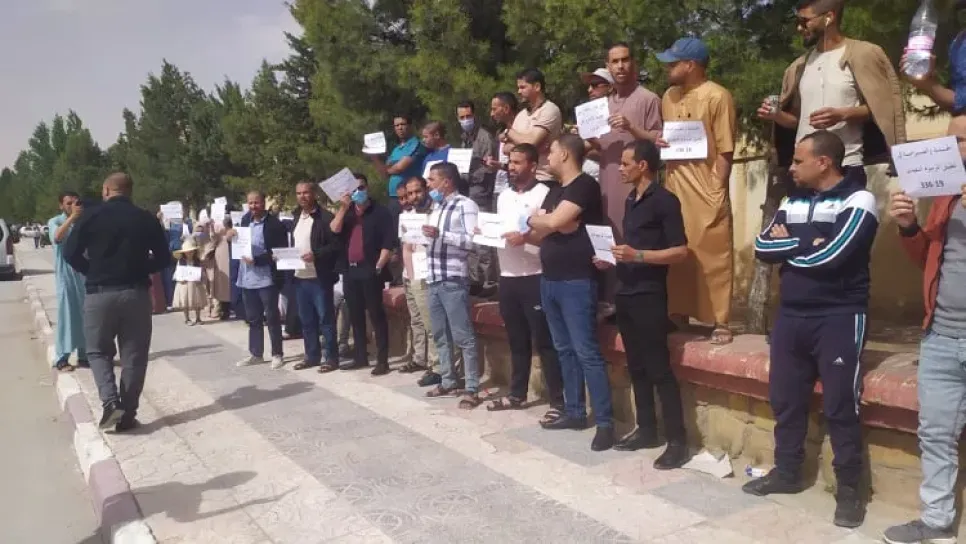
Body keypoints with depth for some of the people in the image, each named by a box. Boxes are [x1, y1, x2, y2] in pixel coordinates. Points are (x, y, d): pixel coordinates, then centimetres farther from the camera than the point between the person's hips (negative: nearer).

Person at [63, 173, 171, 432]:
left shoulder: (92, 216, -2)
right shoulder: (147, 219, 2)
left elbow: (70, 253, -3)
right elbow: (163, 259, 3)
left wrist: (92, 271, 13)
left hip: (99, 292, -1)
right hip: (136, 292, 1)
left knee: (98, 351, 14)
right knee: (134, 355, 8)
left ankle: (110, 402, -5)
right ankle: (127, 414, 8)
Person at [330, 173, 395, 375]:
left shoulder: (380, 212, -2)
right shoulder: (347, 212, 16)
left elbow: (389, 242, -8)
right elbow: (334, 229, -2)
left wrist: (379, 266, -14)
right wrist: (343, 207, -9)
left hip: (370, 271, -6)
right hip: (350, 271, 6)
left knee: (376, 315, -4)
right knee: (355, 316, 11)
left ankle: (382, 360, -2)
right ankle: (360, 357, 21)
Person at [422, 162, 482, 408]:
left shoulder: (465, 205, -5)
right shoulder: (436, 207, 20)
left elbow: (473, 241, -16)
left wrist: (440, 234, -18)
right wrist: (422, 234, 13)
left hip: (454, 280, -8)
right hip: (433, 280, 8)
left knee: (463, 336, -5)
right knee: (440, 336, 13)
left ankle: (472, 389, -1)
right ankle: (448, 381, 23)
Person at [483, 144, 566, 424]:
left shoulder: (544, 194, -7)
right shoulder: (504, 196, 16)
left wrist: (526, 237, -25)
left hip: (534, 277, -7)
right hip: (507, 277, 7)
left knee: (544, 341, -3)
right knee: (517, 340, 15)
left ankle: (558, 402, 3)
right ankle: (517, 394, 26)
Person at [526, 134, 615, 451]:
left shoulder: (584, 185, -9)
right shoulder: (554, 191, 18)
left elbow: (553, 222, -19)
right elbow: (539, 229, 10)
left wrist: (534, 220, 1)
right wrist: (550, 223, -10)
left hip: (577, 282, -9)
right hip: (550, 281, 9)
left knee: (586, 352, -9)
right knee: (564, 350, 13)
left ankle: (605, 422, -5)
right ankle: (575, 413, 22)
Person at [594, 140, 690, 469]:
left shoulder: (664, 201, -10)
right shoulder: (631, 201, 15)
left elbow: (680, 251, -15)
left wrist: (638, 256, -22)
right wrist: (612, 259, 8)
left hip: (649, 295, -8)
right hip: (625, 293, 8)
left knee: (659, 368, -7)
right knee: (636, 366, 12)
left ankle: (677, 441, -1)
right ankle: (646, 430, 22)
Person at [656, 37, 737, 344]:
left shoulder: (717, 97, -10)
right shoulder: (669, 97, 12)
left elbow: (725, 151, -10)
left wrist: (717, 192, -13)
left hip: (707, 190, -6)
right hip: (675, 188, 7)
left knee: (713, 256, -1)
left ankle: (720, 322, 7)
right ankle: (679, 314, 24)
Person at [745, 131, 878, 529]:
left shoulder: (857, 200, -9)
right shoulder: (792, 202, 12)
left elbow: (830, 256, -20)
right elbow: (763, 246, 0)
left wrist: (789, 244, -5)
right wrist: (807, 245, -13)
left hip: (839, 318, -6)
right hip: (791, 316, 7)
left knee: (840, 406, -1)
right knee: (784, 399, 12)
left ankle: (849, 488, 13)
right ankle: (786, 472, 28)